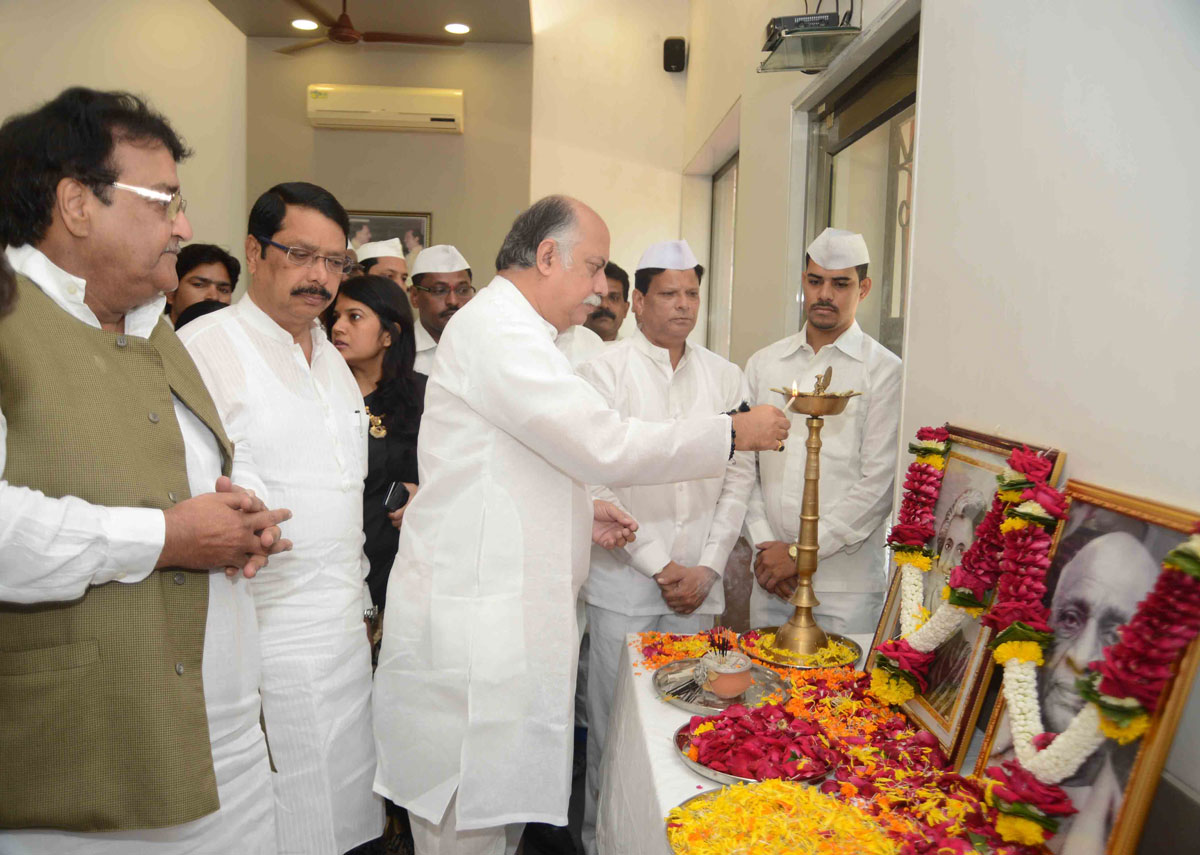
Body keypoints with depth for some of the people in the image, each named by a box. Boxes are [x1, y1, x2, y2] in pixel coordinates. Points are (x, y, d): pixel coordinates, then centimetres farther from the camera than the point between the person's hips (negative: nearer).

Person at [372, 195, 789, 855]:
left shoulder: (509, 331, 20)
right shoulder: (495, 329, -15)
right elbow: (607, 446, -21)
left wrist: (580, 512, 13)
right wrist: (733, 432, -10)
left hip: (504, 619, 10)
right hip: (471, 630, -10)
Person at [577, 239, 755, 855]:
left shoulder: (725, 376, 8)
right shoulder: (604, 370, -3)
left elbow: (738, 477, 8)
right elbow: (596, 480, -8)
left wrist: (707, 566, -1)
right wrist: (659, 565, -9)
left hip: (699, 580, 3)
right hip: (624, 578, -3)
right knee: (613, 718, 4)